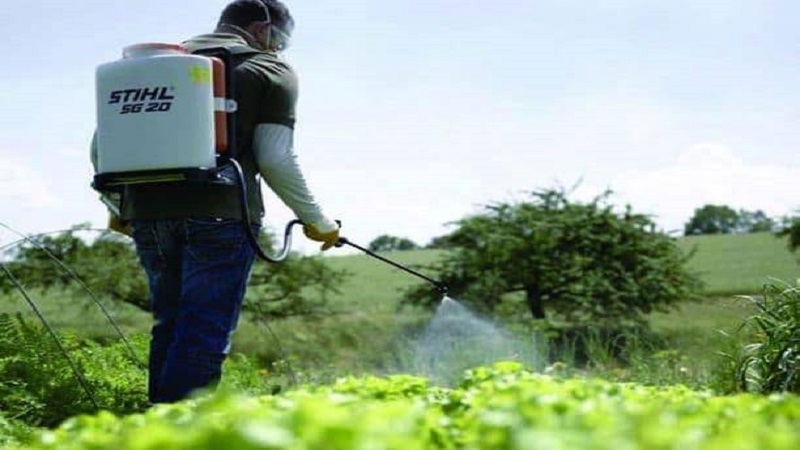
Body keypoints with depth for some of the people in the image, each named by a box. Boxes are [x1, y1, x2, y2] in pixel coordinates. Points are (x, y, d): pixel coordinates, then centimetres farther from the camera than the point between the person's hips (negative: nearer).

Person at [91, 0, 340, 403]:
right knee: (205, 331, -4)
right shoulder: (271, 70, 8)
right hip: (219, 215, -5)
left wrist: (118, 208, 30)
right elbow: (274, 159, -4)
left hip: (147, 214, 6)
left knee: (170, 324, 16)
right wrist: (314, 219, 7)